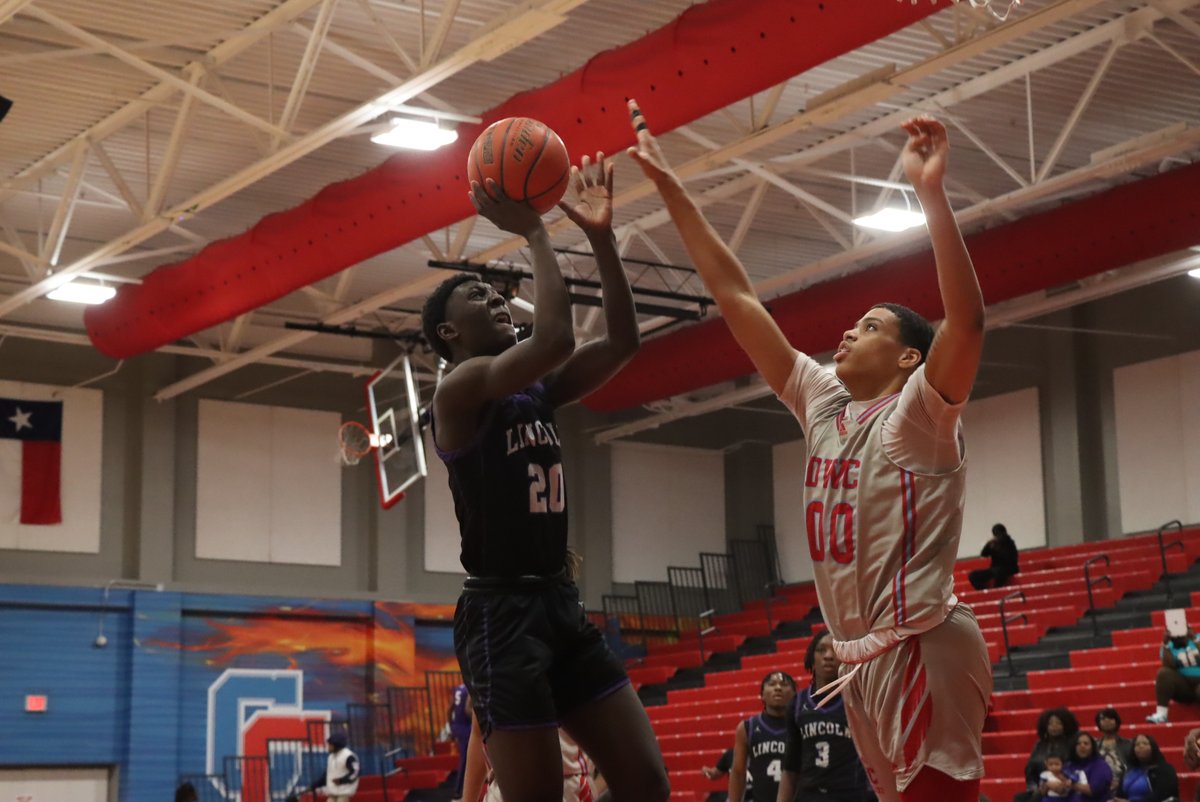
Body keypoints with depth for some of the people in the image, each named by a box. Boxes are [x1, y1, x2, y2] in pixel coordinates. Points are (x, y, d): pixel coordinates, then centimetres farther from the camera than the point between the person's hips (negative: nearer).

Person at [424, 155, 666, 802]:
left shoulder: (539, 390, 16)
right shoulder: (461, 388, -9)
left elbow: (622, 342, 9)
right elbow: (554, 338, -25)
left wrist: (601, 238, 2)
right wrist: (533, 232, -16)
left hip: (562, 603, 8)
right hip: (501, 614, -8)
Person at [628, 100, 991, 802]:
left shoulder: (917, 416, -7)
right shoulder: (823, 404, 12)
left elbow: (967, 320, -26)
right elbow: (737, 298, 13)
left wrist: (932, 191, -32)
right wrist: (672, 189, 12)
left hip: (923, 651, -8)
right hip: (863, 658, 8)